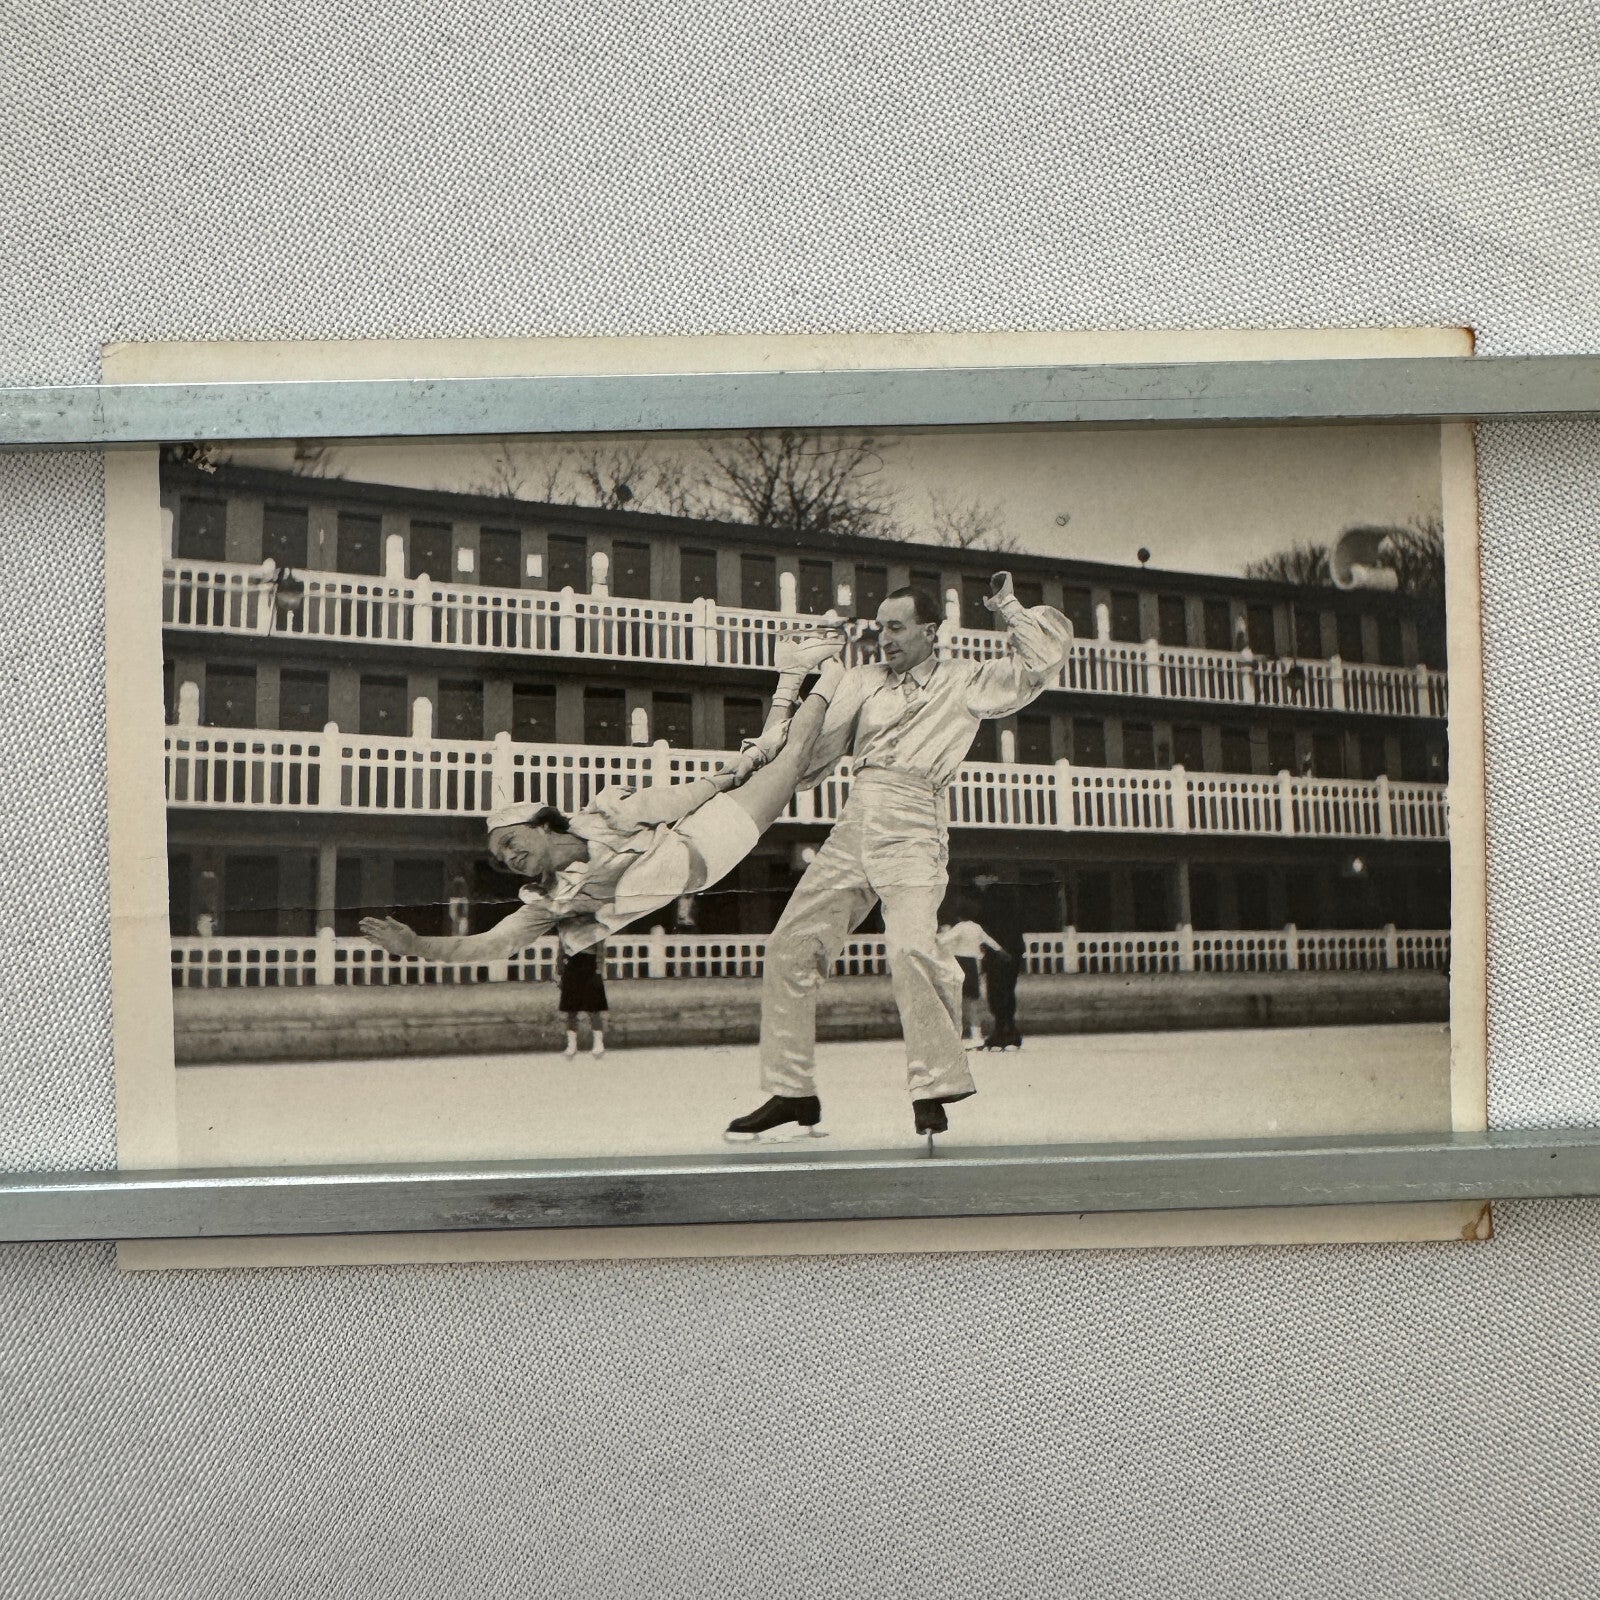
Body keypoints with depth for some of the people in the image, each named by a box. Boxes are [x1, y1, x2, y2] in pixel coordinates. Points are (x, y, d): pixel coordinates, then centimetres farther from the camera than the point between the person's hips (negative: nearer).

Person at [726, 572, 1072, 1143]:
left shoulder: (965, 683, 12)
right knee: (790, 948, -2)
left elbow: (1047, 652, 6)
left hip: (912, 830, -5)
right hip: (852, 829, 5)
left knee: (911, 950, -27)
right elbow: (811, 758, 21)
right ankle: (792, 1095, 4)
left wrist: (1007, 607, 11)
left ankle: (934, 1089, -16)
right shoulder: (864, 680, 24)